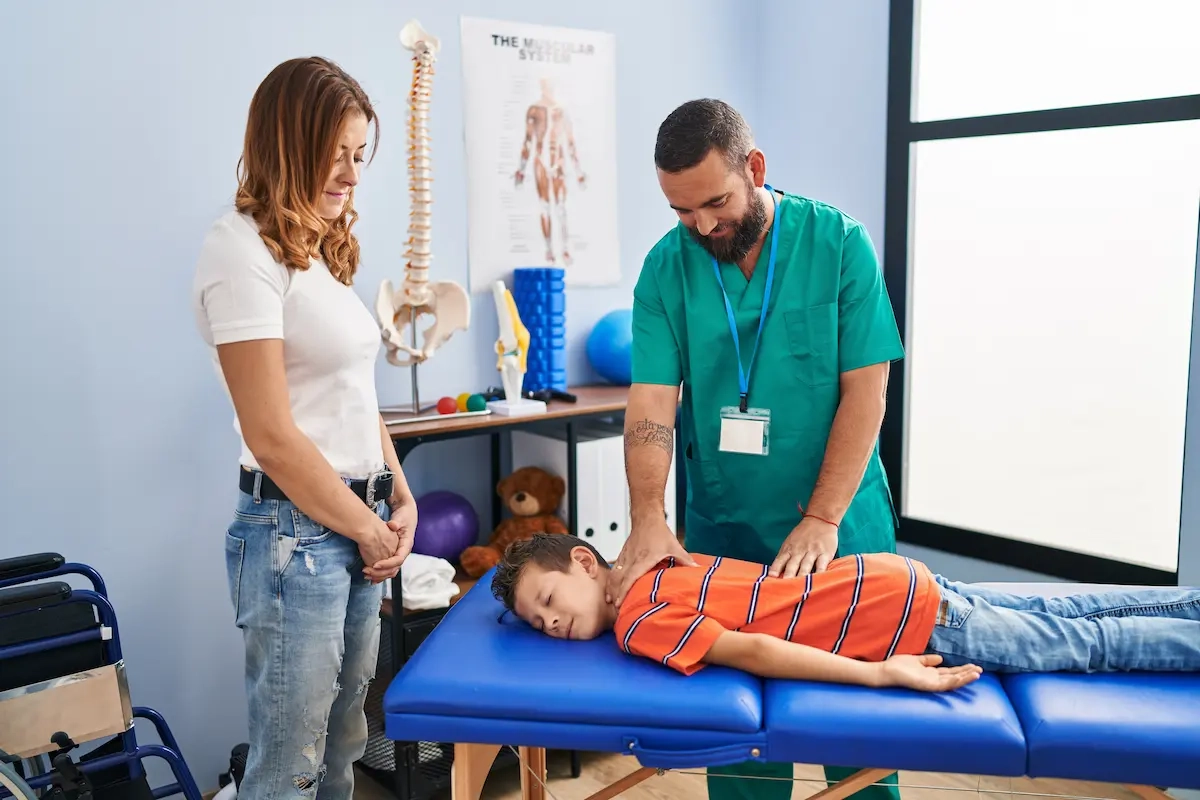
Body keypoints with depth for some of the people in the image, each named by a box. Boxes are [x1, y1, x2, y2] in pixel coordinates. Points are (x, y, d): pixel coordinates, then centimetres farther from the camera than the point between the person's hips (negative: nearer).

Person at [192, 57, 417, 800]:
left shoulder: (326, 250, 12)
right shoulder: (243, 251, -14)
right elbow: (273, 438, -17)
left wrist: (400, 502, 6)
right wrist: (368, 530, -9)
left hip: (357, 526, 8)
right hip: (296, 535, -8)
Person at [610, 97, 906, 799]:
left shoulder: (839, 242, -9)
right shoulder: (667, 266, -5)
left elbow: (866, 391, -12)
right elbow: (652, 401, -10)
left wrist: (822, 519, -17)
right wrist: (649, 520, -23)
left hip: (837, 528, -1)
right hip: (721, 534, 1)